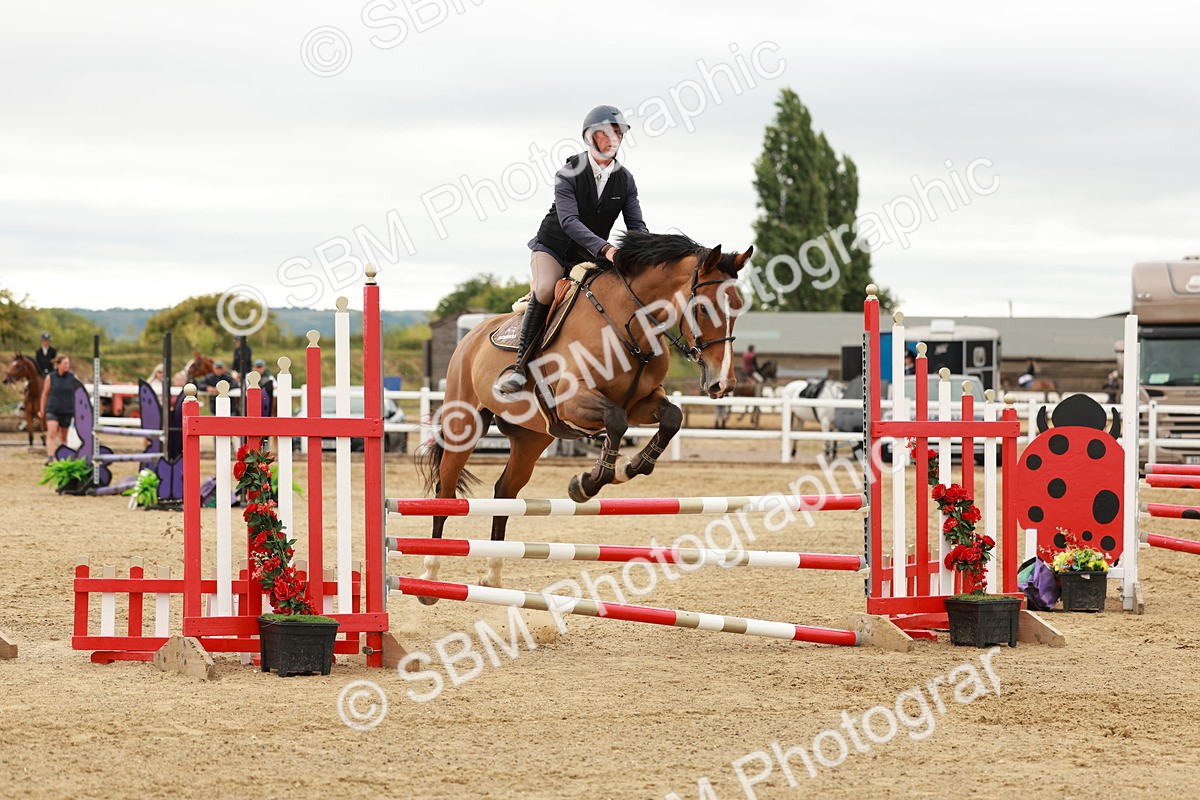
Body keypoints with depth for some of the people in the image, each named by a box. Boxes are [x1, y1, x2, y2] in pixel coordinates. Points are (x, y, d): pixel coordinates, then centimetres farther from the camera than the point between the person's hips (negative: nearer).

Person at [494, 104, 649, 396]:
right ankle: (519, 364, -31)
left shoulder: (625, 180, -1)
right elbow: (569, 221, -29)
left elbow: (636, 225, -2)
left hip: (590, 257, 5)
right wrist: (604, 248, -43)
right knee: (546, 290, -33)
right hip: (553, 247, -5)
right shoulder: (569, 174, -16)